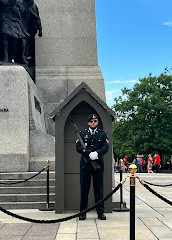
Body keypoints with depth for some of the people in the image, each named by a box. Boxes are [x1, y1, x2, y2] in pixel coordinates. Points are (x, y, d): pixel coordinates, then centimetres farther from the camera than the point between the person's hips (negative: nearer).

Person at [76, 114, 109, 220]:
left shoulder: (103, 134, 10)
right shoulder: (82, 134, 10)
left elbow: (106, 147, -2)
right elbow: (78, 147, -3)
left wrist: (97, 153, -20)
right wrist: (89, 154, -16)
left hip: (98, 164, 0)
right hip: (85, 164, 0)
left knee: (99, 189, 3)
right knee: (84, 189, 3)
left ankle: (101, 212, 11)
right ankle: (83, 212, 11)